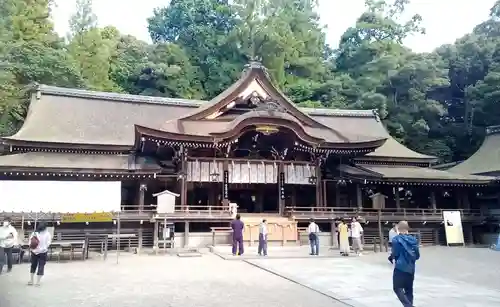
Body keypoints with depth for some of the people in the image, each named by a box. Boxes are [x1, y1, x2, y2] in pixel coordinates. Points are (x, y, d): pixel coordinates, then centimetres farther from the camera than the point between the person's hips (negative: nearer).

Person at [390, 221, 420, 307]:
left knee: (397, 288, 3)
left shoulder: (396, 239, -11)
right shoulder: (413, 239, 3)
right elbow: (417, 256, 6)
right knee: (409, 289, 16)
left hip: (400, 268, -5)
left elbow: (395, 254, -13)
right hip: (411, 268, 5)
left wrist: (391, 256, 9)